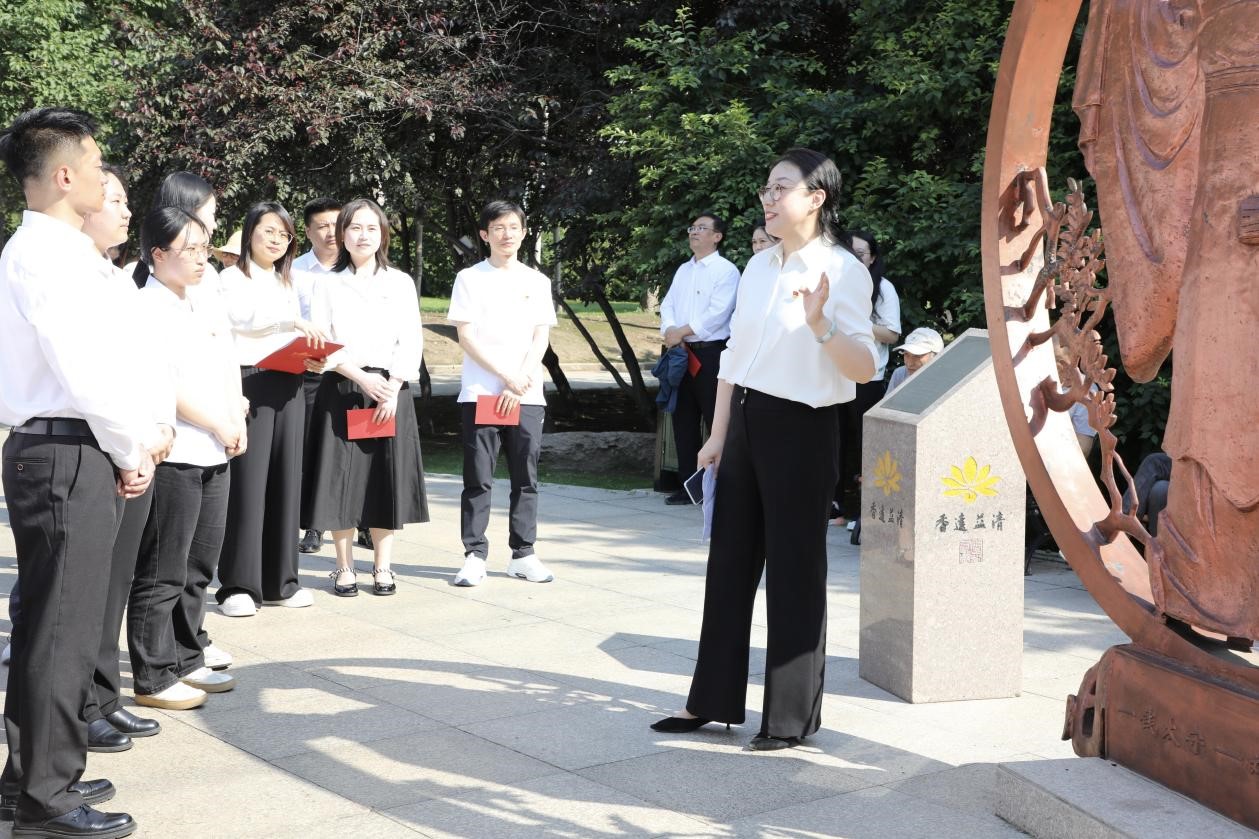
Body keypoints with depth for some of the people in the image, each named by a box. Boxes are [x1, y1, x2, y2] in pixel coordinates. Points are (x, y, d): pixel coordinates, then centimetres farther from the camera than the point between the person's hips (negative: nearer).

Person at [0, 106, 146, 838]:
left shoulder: (62, 251, 15)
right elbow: (83, 373, -20)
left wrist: (132, 442, 9)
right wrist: (131, 451, -8)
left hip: (71, 453, 10)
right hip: (67, 455, -10)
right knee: (63, 629, -4)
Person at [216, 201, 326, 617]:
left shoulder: (287, 285, 20)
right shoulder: (232, 279, 0)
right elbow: (245, 318, -20)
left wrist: (311, 353, 0)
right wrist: (294, 322, -33)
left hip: (288, 385, 6)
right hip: (249, 384, -6)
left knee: (284, 479, 5)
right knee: (247, 481, -8)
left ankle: (279, 580, 11)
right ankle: (238, 584, -4)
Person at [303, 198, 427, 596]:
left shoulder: (400, 283, 8)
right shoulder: (329, 285, 8)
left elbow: (411, 340, 2)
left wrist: (392, 389, -10)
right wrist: (360, 378, -13)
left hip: (390, 389, 0)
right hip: (340, 389, 0)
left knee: (386, 477, 0)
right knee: (341, 477, -2)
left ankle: (383, 567, 9)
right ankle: (344, 568, 8)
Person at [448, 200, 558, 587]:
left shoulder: (537, 281, 10)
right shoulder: (470, 278, 3)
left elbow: (541, 338, 5)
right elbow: (466, 337, -4)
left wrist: (520, 384, -9)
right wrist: (506, 376, -12)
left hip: (527, 395, 3)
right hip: (479, 394, -2)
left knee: (526, 478, 5)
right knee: (478, 479, -1)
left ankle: (523, 554, 12)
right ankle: (474, 556, 3)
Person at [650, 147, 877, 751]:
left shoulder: (841, 271, -10)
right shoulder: (759, 267, 11)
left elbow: (865, 369, -17)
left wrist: (821, 323, -32)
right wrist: (719, 434, 13)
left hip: (801, 430, -7)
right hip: (746, 421, 7)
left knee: (793, 571, 1)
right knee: (730, 562, 12)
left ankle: (791, 717, 14)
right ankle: (713, 700, 23)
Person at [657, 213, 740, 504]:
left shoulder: (726, 270, -5)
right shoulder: (683, 270, 18)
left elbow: (717, 313, -15)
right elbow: (668, 305, 11)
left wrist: (681, 332, -13)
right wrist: (670, 331, -9)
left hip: (710, 352, -7)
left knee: (716, 420, -7)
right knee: (683, 420, 9)